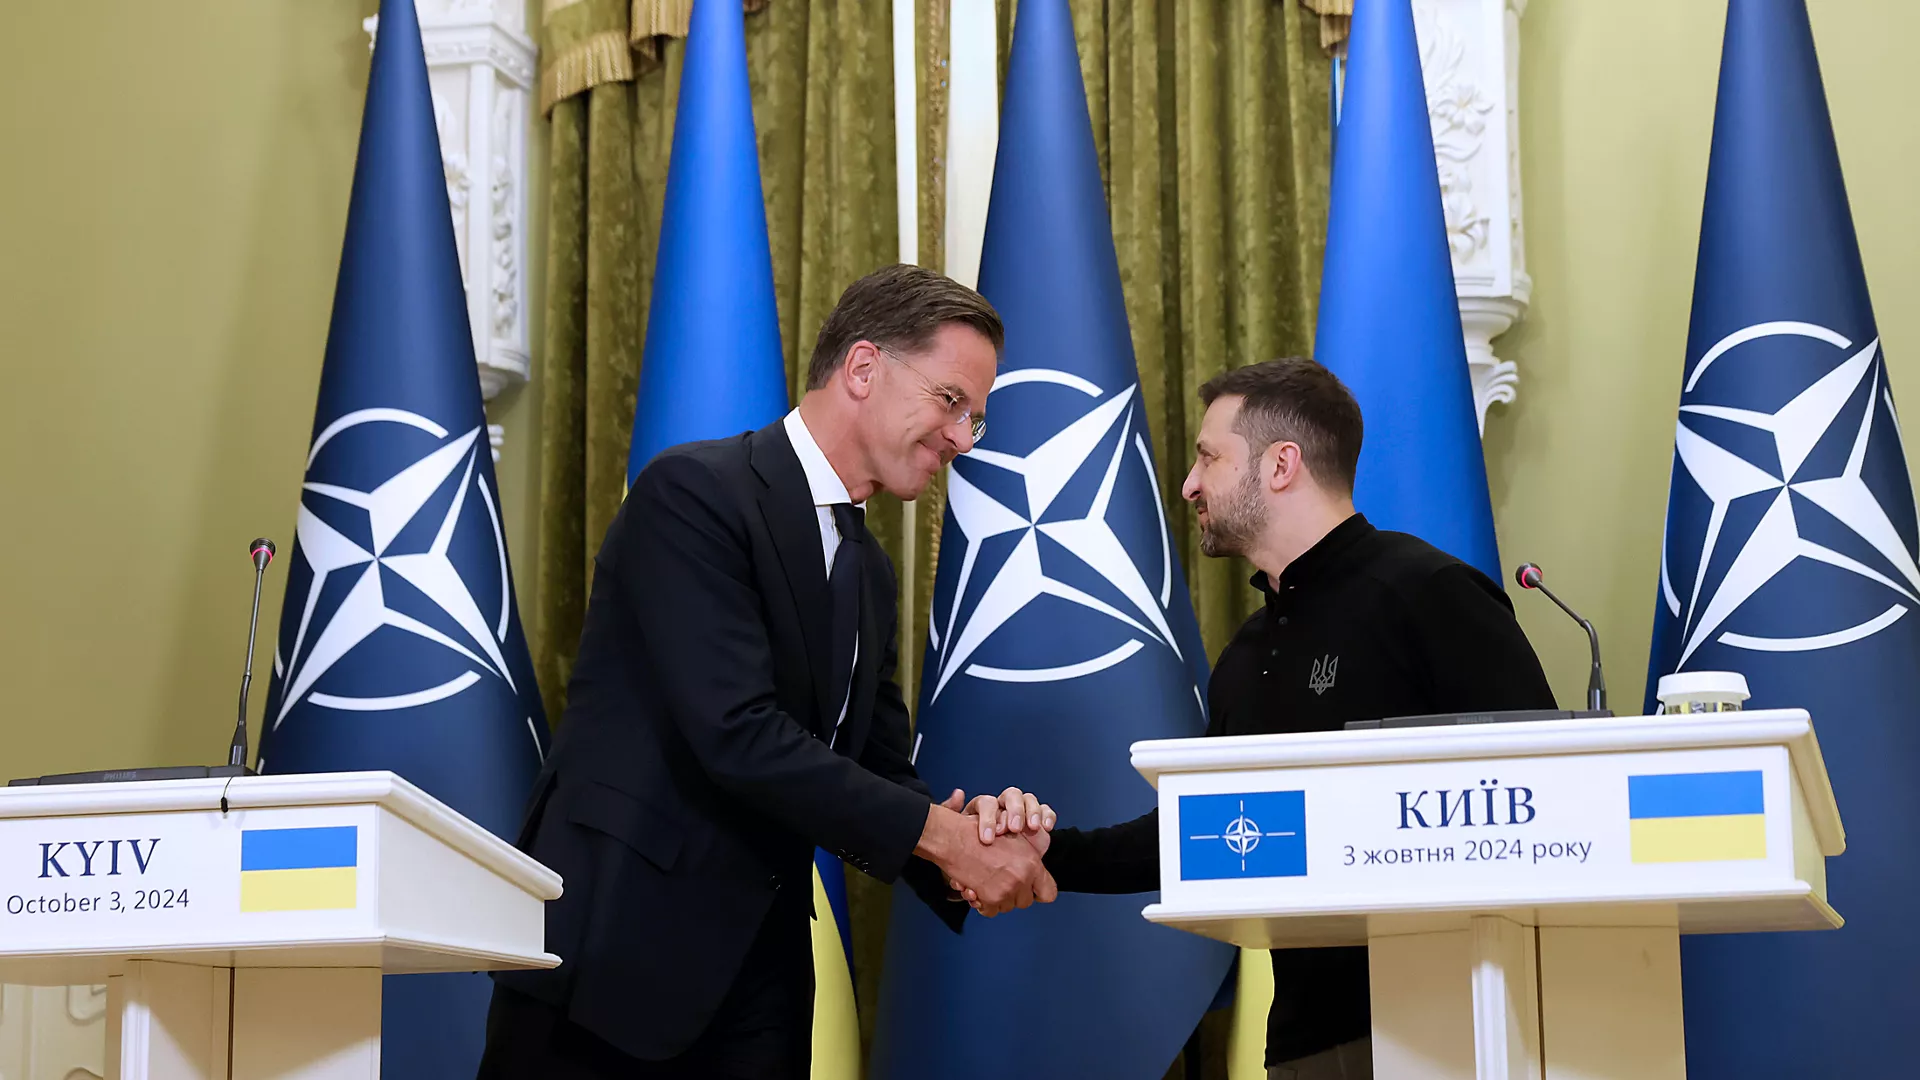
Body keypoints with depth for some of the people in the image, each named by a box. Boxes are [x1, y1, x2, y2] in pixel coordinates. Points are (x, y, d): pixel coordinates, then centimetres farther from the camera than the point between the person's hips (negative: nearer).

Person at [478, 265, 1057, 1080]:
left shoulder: (868, 572, 17)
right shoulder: (696, 491, -11)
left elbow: (877, 772, 14)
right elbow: (738, 733, -20)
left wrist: (971, 839, -8)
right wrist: (936, 831, -16)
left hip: (757, 970, 8)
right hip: (614, 949, -7)